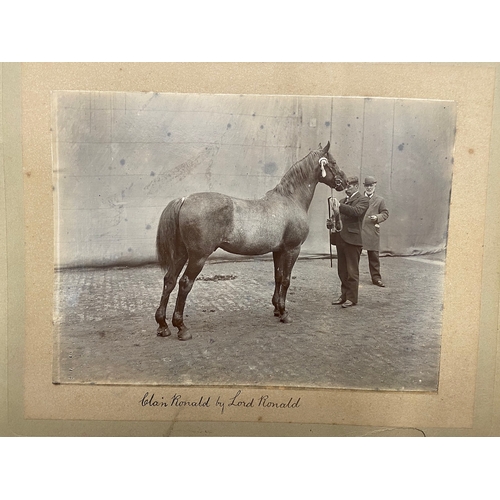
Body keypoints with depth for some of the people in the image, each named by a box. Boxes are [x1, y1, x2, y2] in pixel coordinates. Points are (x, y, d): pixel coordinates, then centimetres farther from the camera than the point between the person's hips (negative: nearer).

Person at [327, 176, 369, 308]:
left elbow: (357, 211, -23)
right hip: (340, 239, 7)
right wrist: (331, 223, 1)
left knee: (352, 271, 0)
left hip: (352, 239, -7)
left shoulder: (362, 200, -3)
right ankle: (344, 296, 24)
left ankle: (352, 298, 9)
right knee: (342, 271, 13)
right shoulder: (343, 201, 19)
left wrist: (340, 207, -30)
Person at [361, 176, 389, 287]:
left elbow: (385, 213, 9)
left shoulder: (380, 200, 9)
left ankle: (376, 278, 13)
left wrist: (377, 217, -10)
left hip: (372, 232, -1)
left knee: (374, 255, 3)